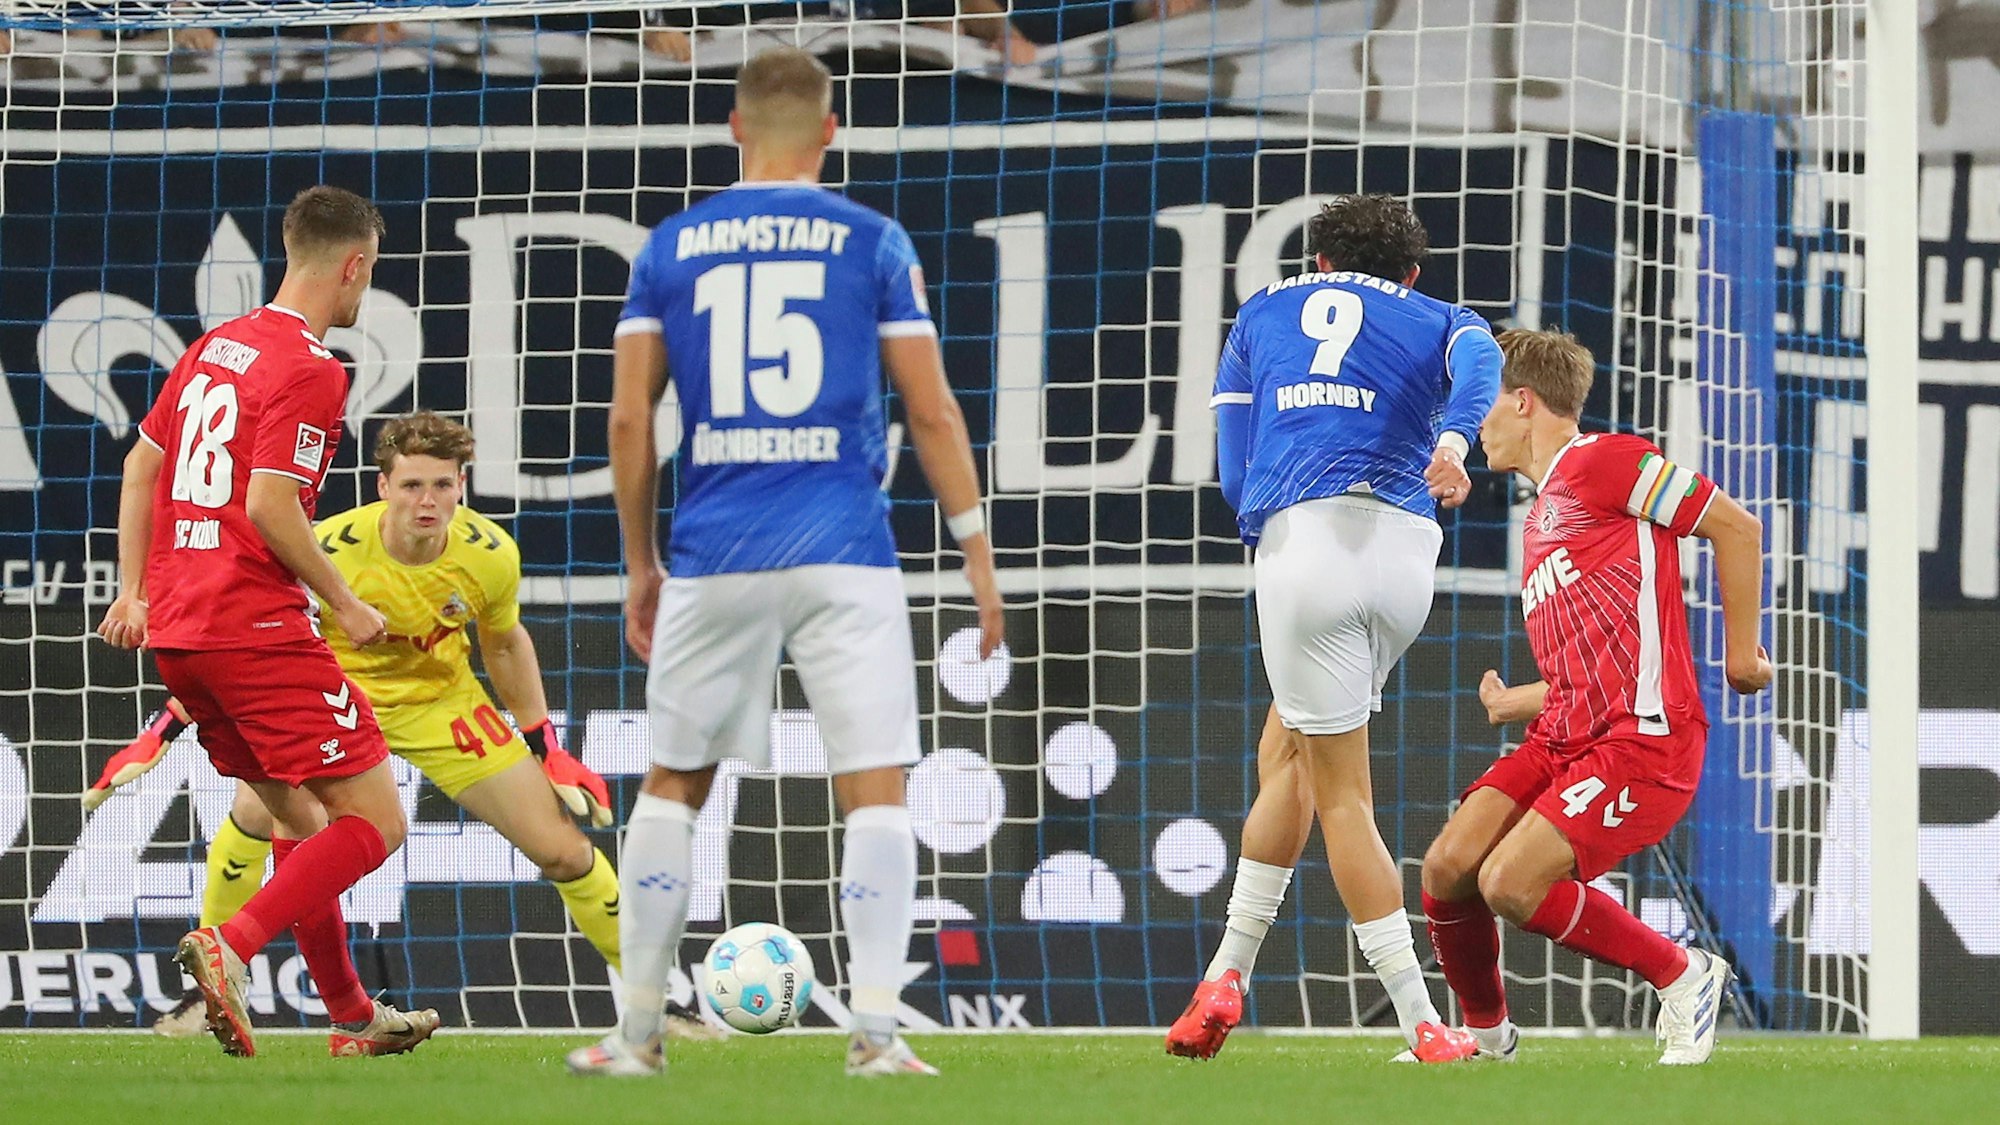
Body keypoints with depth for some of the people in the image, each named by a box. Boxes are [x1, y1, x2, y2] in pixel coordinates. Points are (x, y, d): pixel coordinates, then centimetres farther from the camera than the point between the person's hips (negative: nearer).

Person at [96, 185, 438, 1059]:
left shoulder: (214, 346, 14)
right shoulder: (312, 370, -12)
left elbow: (141, 465, 20)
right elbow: (269, 507, -19)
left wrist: (135, 591, 23)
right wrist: (346, 607, -8)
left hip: (173, 628, 9)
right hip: (258, 627, -9)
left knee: (298, 816, 20)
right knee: (374, 822, -7)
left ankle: (352, 1015, 23)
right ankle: (230, 947, -23)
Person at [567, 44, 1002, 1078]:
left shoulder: (672, 247, 7)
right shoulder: (872, 243, 3)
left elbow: (629, 417, 5)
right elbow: (931, 413, 0)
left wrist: (639, 565, 14)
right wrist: (976, 550, 7)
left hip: (713, 559, 2)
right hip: (844, 555, -2)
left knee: (672, 786, 13)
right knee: (875, 789, 1)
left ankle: (637, 1030, 14)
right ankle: (875, 1029, -9)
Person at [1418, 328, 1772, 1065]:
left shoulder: (1599, 462, -4)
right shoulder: (1539, 522, 25)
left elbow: (1736, 526, -7)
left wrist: (1741, 652, -4)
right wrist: (1513, 706, 18)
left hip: (1642, 740, -9)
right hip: (1563, 736, 9)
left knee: (1510, 886, -21)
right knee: (1448, 868, -6)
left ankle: (1683, 977, -3)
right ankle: (1485, 1032, 15)